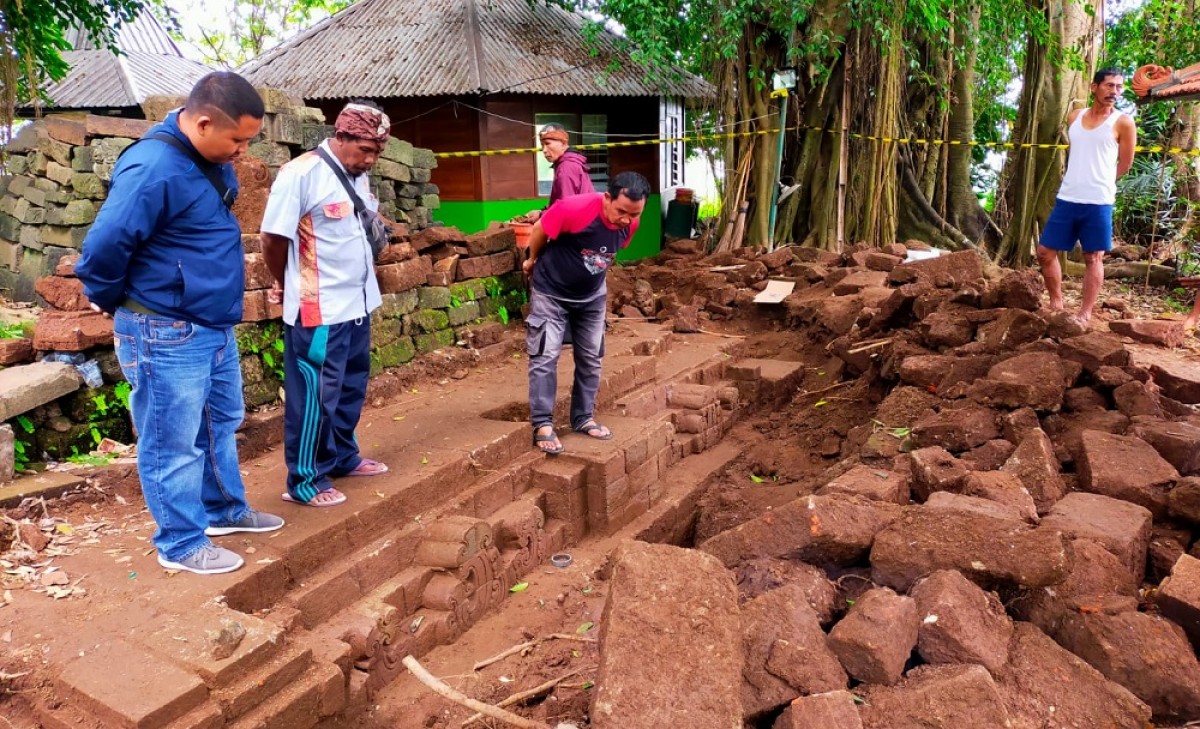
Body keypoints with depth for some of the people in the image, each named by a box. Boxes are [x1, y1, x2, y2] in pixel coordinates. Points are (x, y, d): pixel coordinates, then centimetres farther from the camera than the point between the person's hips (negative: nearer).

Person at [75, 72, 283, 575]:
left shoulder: (212, 161, 5)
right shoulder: (154, 169, -25)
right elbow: (103, 248, -24)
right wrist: (111, 302, -9)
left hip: (215, 325, 9)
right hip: (166, 334, -9)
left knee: (221, 424, 21)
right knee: (173, 444, 4)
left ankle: (225, 510, 39)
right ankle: (181, 544, 19)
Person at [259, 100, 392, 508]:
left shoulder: (358, 176, 9)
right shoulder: (300, 174, -16)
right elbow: (273, 241, -12)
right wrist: (293, 290, 1)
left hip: (357, 304, 8)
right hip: (318, 311, -8)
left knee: (351, 387, 19)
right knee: (313, 396, 0)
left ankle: (342, 457, 36)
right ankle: (304, 481, 13)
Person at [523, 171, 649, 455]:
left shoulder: (630, 224, -14)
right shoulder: (574, 208, -31)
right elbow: (539, 231, -13)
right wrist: (534, 261, 4)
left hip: (592, 296, 5)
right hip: (551, 292, -5)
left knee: (591, 359, 7)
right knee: (545, 357, -8)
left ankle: (583, 418, 20)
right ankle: (543, 424, -1)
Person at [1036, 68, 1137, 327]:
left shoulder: (1123, 123, -2)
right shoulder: (1074, 117, 10)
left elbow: (1125, 164, 4)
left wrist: (1099, 181, 10)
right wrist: (1080, 180, 13)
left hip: (1098, 203, -4)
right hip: (1067, 199, 5)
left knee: (1093, 258, 1)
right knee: (1045, 252, 6)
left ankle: (1085, 314, 6)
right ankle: (1056, 302, 20)